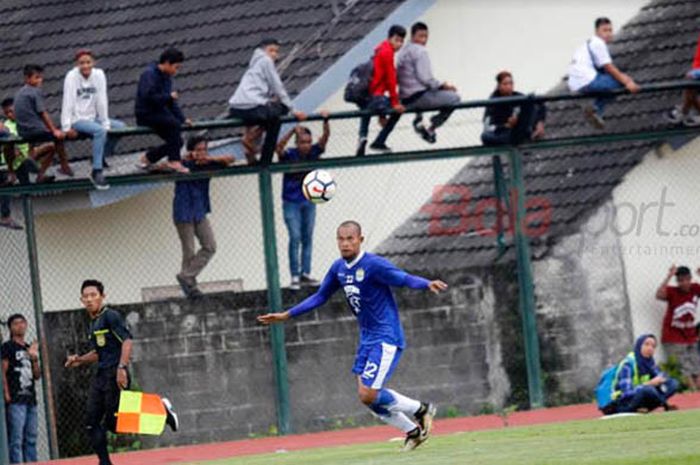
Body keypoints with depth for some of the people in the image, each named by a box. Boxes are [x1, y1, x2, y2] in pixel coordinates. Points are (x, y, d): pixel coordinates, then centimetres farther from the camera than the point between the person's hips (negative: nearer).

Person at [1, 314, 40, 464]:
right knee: (16, 438, -13)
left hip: (30, 399, 7)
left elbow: (37, 376, 18)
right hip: (16, 400, -7)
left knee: (31, 438, 9)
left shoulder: (29, 348, 19)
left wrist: (34, 359, 2)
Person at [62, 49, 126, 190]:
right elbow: (67, 102, -18)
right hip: (76, 120, -6)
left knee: (120, 126, -4)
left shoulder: (99, 75, 0)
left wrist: (106, 124, -8)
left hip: (92, 118, 6)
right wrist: (67, 127, -23)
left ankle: (100, 160, 1)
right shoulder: (72, 76, -12)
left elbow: (101, 101, -2)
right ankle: (97, 172, -30)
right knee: (100, 130, -30)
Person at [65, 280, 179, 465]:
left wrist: (122, 367, -27)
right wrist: (79, 360, 14)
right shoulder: (93, 323, 18)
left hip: (115, 375, -9)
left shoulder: (111, 316, -9)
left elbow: (127, 341, -18)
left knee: (112, 423, -9)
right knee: (91, 422, 1)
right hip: (100, 375, 9)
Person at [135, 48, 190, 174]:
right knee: (174, 124, -29)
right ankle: (174, 161, -25)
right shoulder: (149, 74, -13)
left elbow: (171, 103, 16)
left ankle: (147, 159, 18)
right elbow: (148, 97, -26)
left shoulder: (166, 78, 15)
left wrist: (182, 119, 5)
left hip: (160, 114, 9)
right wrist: (169, 96, -19)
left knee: (176, 141, 3)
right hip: (146, 115, -9)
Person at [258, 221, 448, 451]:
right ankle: (413, 431, 20)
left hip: (387, 338, -8)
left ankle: (420, 410, 6)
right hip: (367, 338, 8)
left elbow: (405, 279, -24)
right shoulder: (338, 268, 7)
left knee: (369, 395, -15)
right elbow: (320, 297, 19)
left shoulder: (373, 264, -17)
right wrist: (286, 315, 19)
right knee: (366, 396, 6)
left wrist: (428, 284, -45)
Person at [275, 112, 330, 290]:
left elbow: (325, 137, -16)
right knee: (295, 238, -8)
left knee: (308, 238, 7)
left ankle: (306, 274, 12)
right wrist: (293, 131, -46)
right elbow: (279, 147, -34)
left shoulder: (313, 152, -5)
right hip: (291, 202, -4)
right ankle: (295, 276, -5)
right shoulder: (289, 155, -14)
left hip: (309, 202, 4)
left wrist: (326, 121, -35)